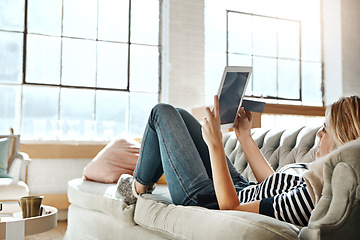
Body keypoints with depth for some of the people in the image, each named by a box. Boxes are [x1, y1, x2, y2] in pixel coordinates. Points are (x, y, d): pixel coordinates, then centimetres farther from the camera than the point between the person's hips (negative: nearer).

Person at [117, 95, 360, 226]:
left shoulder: (311, 198, -38)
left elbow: (228, 206, -29)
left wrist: (215, 144, -28)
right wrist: (245, 136, 7)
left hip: (203, 198, -8)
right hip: (240, 188, 8)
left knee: (163, 113, 4)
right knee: (180, 115, 21)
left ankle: (139, 187, 27)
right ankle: (145, 181, 41)